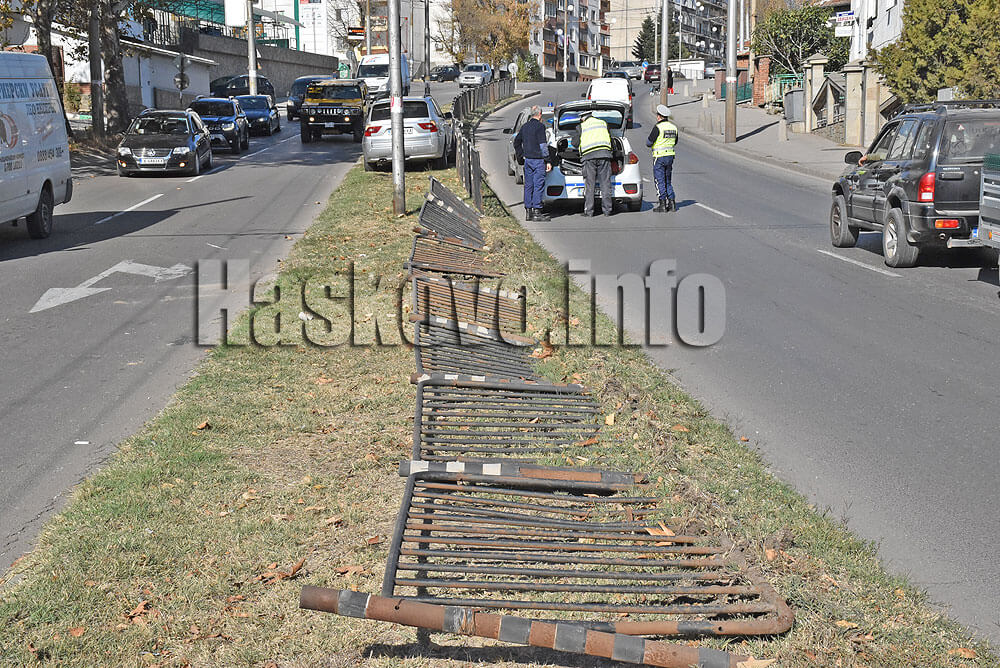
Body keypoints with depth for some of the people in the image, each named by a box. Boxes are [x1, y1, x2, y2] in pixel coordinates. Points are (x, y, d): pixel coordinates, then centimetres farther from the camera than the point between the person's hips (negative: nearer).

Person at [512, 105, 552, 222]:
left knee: (528, 185, 11)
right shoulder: (540, 126, -11)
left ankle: (528, 210, 14)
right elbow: (543, 145, -15)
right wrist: (547, 161, -13)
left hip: (527, 159, 8)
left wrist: (521, 156, 26)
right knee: (538, 186, -6)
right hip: (538, 160, -7)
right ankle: (537, 212, -8)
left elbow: (516, 142, 21)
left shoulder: (525, 126, 12)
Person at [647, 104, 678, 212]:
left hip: (659, 157, -7)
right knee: (667, 181, 15)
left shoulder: (658, 127, -15)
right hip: (670, 156, 7)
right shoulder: (673, 127, 7)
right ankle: (671, 203, 11)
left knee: (660, 181, -1)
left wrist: (648, 138, 10)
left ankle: (663, 205, -2)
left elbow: (649, 143, -12)